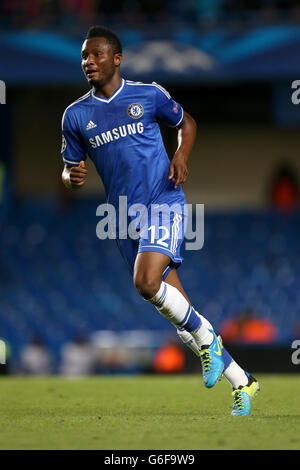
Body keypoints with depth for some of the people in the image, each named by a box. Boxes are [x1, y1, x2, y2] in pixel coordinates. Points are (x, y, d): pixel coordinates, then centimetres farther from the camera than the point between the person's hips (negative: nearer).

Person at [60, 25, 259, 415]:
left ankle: (205, 337, -2)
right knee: (174, 306, 3)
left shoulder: (148, 95, 0)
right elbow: (70, 168, 13)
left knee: (147, 283, -28)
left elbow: (186, 123, 16)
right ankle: (242, 382, 14)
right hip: (125, 218, 4)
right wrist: (73, 177, -11)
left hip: (163, 203, -4)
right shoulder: (75, 115, 6)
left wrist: (181, 156, -3)